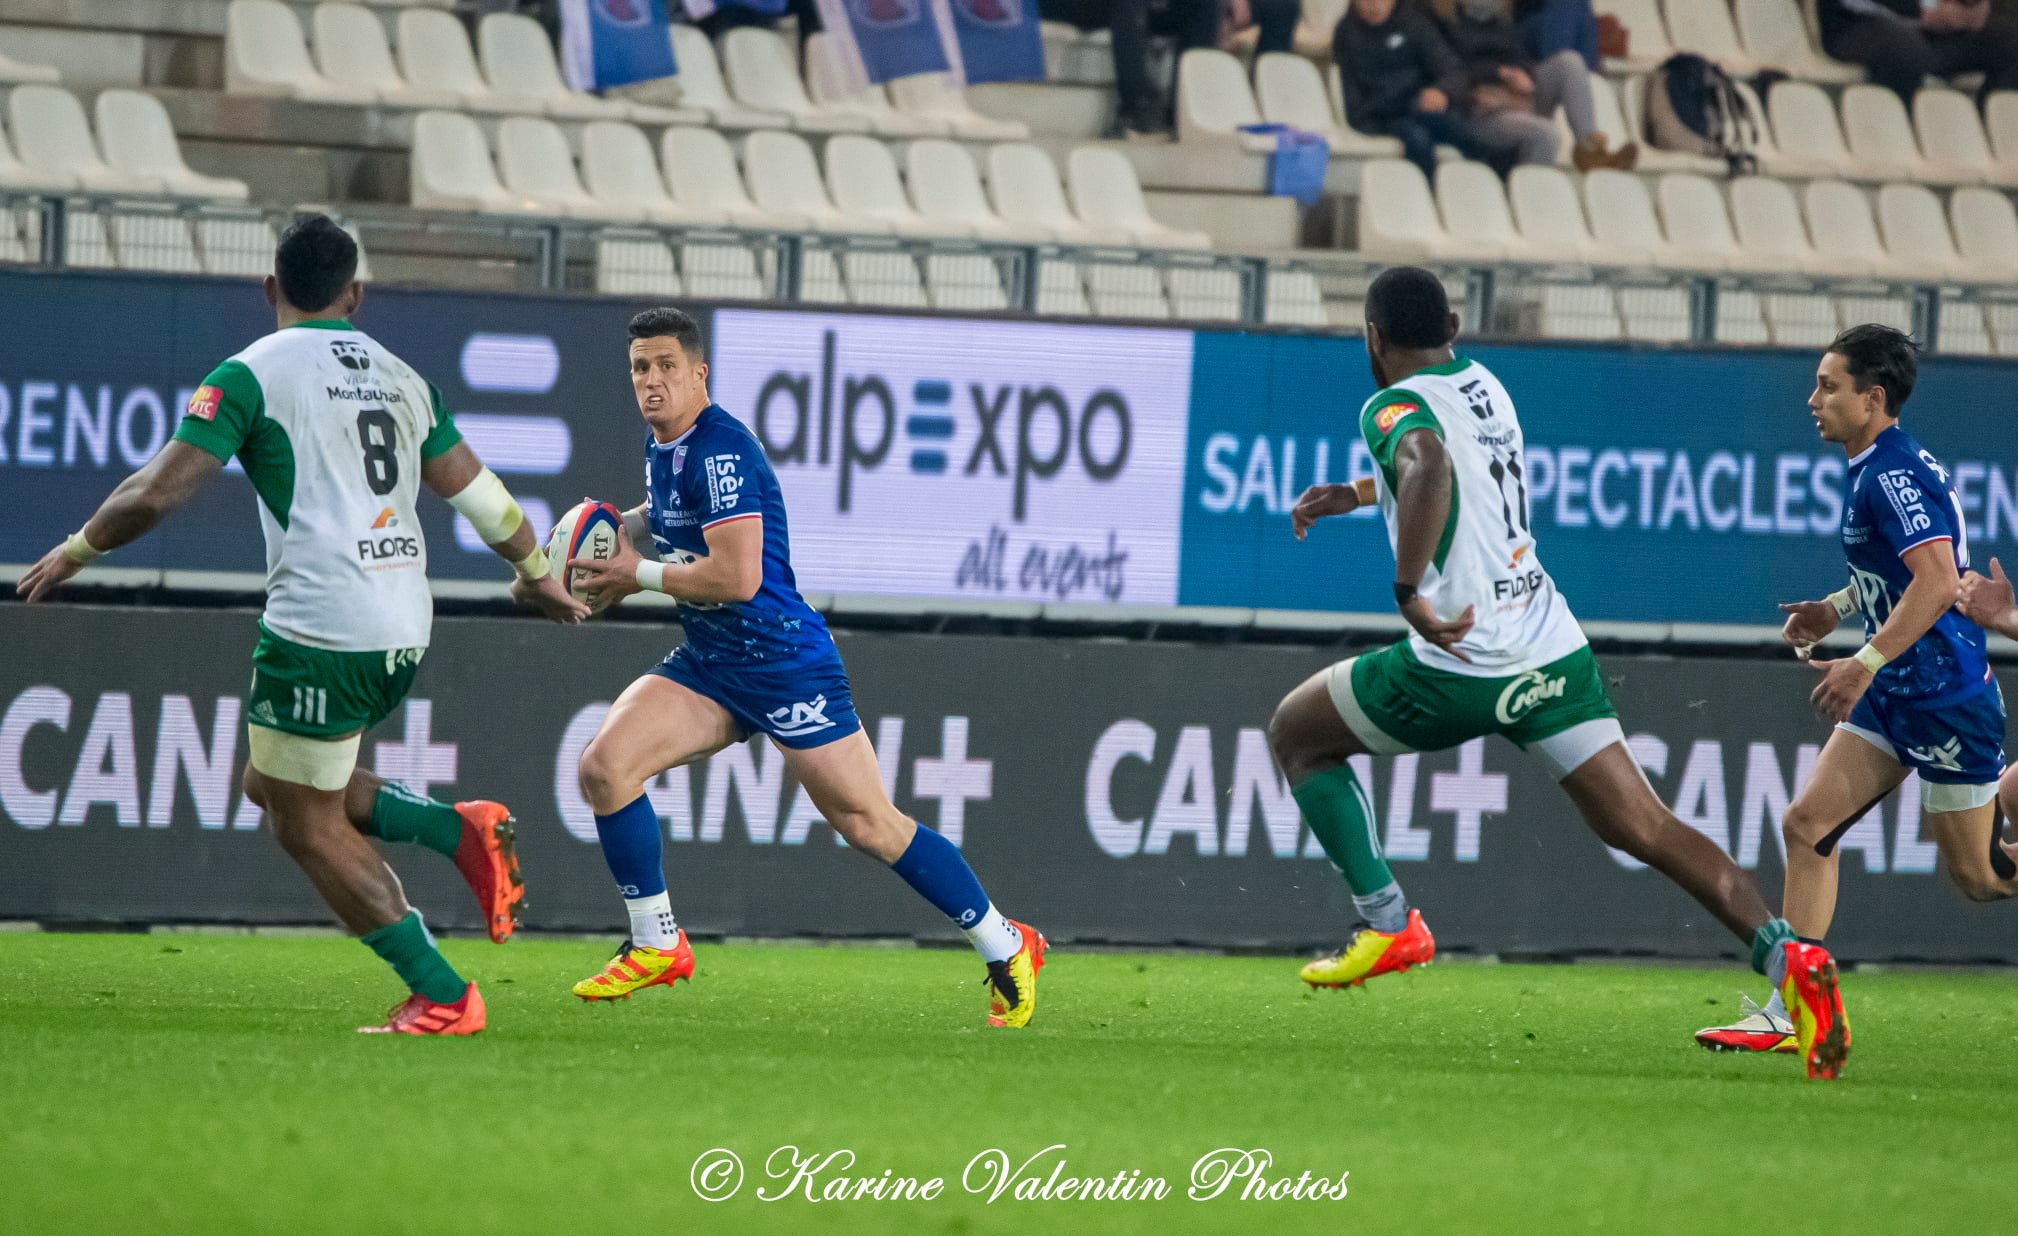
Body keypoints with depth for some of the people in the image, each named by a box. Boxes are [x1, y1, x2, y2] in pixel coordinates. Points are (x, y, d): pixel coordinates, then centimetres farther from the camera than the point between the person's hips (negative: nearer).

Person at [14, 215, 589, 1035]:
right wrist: (536, 574, 37)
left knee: (308, 828, 3)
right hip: (404, 629, 7)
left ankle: (441, 997, -2)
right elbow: (474, 489, 22)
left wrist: (76, 551, 7)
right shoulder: (399, 377, 14)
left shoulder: (251, 375, -4)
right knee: (275, 783, 22)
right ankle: (461, 832, 5)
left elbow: (157, 492, -9)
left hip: (320, 624, -7)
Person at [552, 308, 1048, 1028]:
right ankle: (656, 947, 1)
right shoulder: (661, 446, 8)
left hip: (784, 663, -8)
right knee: (605, 766, -11)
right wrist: (622, 530, 11)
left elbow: (737, 577, -27)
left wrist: (639, 574, -16)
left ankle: (1006, 948, 11)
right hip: (708, 665, 8)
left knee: (869, 826, -4)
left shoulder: (720, 451, -20)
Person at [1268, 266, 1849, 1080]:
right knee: (1643, 829, 1)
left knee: (1296, 733, 17)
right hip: (1555, 652, 6)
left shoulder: (1395, 407, -9)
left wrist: (1408, 592, -36)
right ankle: (1784, 955, -18)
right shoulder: (1482, 385, 14)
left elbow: (1431, 468, -34)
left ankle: (1386, 922, 9)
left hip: (1463, 668, -6)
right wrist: (1356, 495, 40)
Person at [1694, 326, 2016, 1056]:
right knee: (1807, 824, 0)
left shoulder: (1894, 476, -20)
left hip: (1946, 698, -10)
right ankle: (1791, 1010, -1)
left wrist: (1867, 662, -33)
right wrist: (1837, 609, 15)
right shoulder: (1873, 471, 11)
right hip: (1894, 696, 10)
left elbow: (1939, 580, -31)